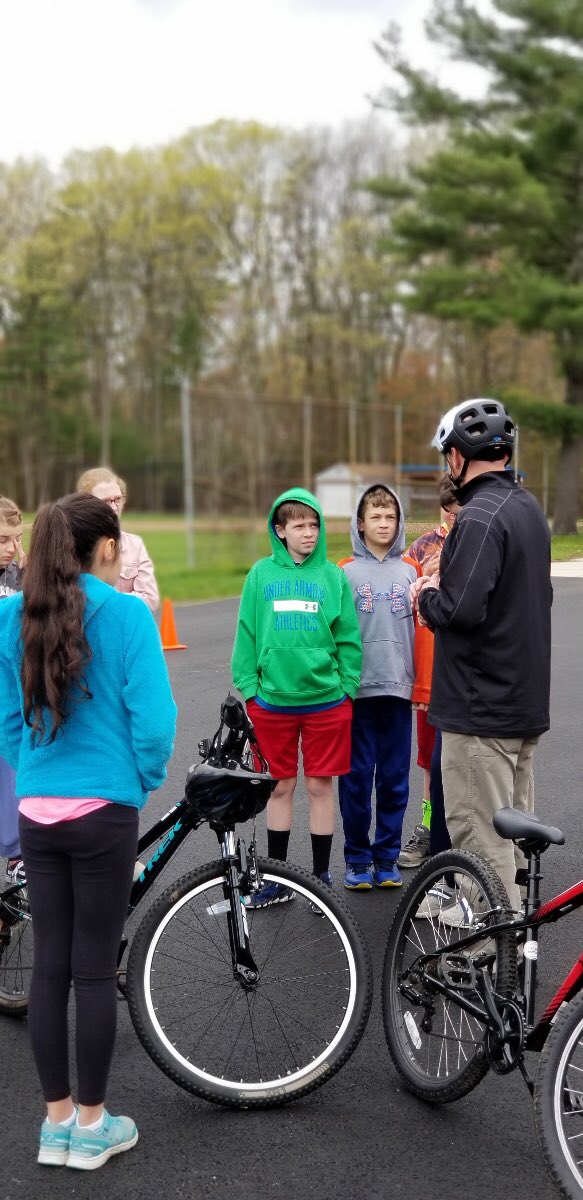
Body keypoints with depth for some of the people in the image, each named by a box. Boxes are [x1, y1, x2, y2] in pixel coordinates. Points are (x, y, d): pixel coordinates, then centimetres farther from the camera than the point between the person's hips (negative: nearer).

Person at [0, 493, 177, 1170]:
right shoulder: (128, 615, -11)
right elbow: (151, 719, -12)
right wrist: (144, 781, 4)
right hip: (104, 810, -4)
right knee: (95, 968, 5)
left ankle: (57, 1121, 22)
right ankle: (91, 1126, 16)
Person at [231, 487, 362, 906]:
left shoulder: (333, 576, 0)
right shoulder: (262, 573, 1)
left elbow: (348, 639, 3)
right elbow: (247, 634, 4)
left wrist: (347, 686, -3)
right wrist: (248, 686, -1)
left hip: (325, 700, -1)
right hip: (272, 699, 1)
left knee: (321, 786, 8)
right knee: (280, 786, 11)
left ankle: (321, 875, 21)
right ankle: (277, 877, 23)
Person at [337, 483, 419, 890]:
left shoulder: (411, 571, 7)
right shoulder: (346, 572, 2)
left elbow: (422, 628, 6)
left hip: (398, 689, 2)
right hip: (357, 689, -1)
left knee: (394, 778, 7)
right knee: (356, 778, 3)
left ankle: (387, 857, 18)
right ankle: (358, 858, 15)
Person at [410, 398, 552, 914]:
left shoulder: (479, 517, -19)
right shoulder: (530, 508, 11)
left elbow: (460, 610, -29)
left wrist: (427, 595, -7)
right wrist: (446, 586, 13)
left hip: (482, 707, -10)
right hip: (527, 699, 10)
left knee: (480, 836, -3)